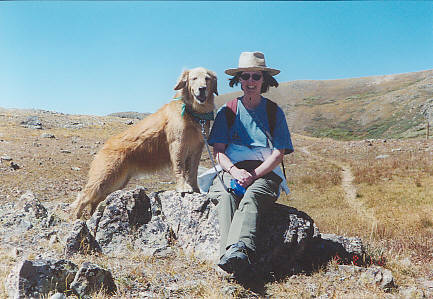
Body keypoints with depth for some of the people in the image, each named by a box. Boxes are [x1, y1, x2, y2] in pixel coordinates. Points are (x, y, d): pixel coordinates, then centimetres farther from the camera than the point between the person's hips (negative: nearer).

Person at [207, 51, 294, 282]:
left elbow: (279, 154, 3)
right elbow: (218, 151, 7)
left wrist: (253, 174, -15)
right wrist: (234, 171, -15)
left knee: (250, 198, -36)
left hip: (265, 173, -1)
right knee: (226, 197, -33)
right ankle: (228, 254, -52)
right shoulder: (227, 111, 16)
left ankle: (239, 249, -58)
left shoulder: (274, 112, 13)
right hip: (232, 170, 2)